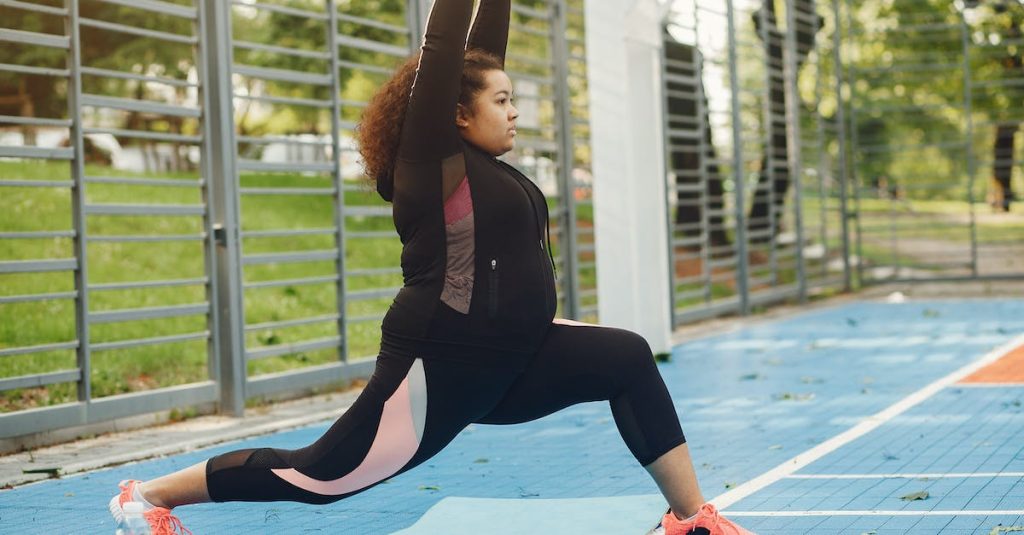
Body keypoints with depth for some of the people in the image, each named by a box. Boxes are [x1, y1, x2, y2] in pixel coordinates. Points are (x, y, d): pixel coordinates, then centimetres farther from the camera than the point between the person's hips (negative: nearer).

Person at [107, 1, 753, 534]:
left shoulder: (481, 163, 9)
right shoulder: (436, 160, -12)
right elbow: (440, 53, -17)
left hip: (511, 361, 9)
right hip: (439, 369, -9)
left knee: (628, 360, 0)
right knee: (323, 473, -1)